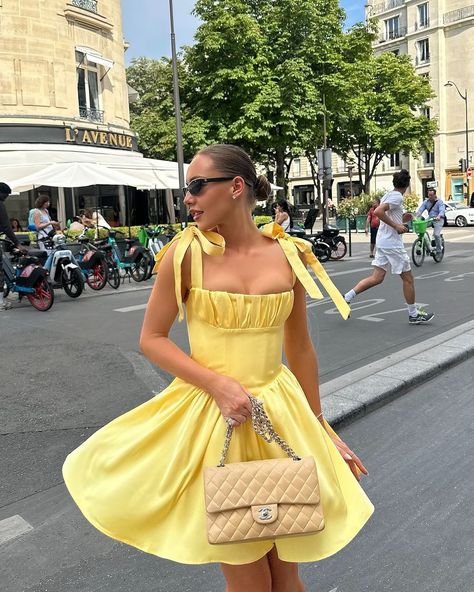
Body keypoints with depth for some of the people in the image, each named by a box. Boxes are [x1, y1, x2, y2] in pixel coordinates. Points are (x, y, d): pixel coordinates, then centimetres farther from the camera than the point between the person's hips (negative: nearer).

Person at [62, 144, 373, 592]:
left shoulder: (288, 255, -2)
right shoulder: (187, 251, -9)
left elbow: (300, 347, 7)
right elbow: (151, 339, -4)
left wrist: (320, 427, 13)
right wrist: (218, 384, -18)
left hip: (280, 415, 3)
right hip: (211, 415, -2)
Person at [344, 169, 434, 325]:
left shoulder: (388, 195, 13)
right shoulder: (397, 196, -14)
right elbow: (378, 212, -27)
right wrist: (396, 226, -22)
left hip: (382, 242, 9)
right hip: (392, 244, -9)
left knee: (377, 278, 8)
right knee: (408, 278, 3)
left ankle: (347, 297, 1)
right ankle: (414, 315, 14)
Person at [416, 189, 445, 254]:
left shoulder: (440, 202, -10)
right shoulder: (426, 202, 4)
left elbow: (442, 211, -26)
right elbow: (420, 209, -7)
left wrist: (439, 216, -48)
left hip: (438, 220, -5)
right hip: (430, 219, 5)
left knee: (436, 234, -22)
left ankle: (439, 250, -1)